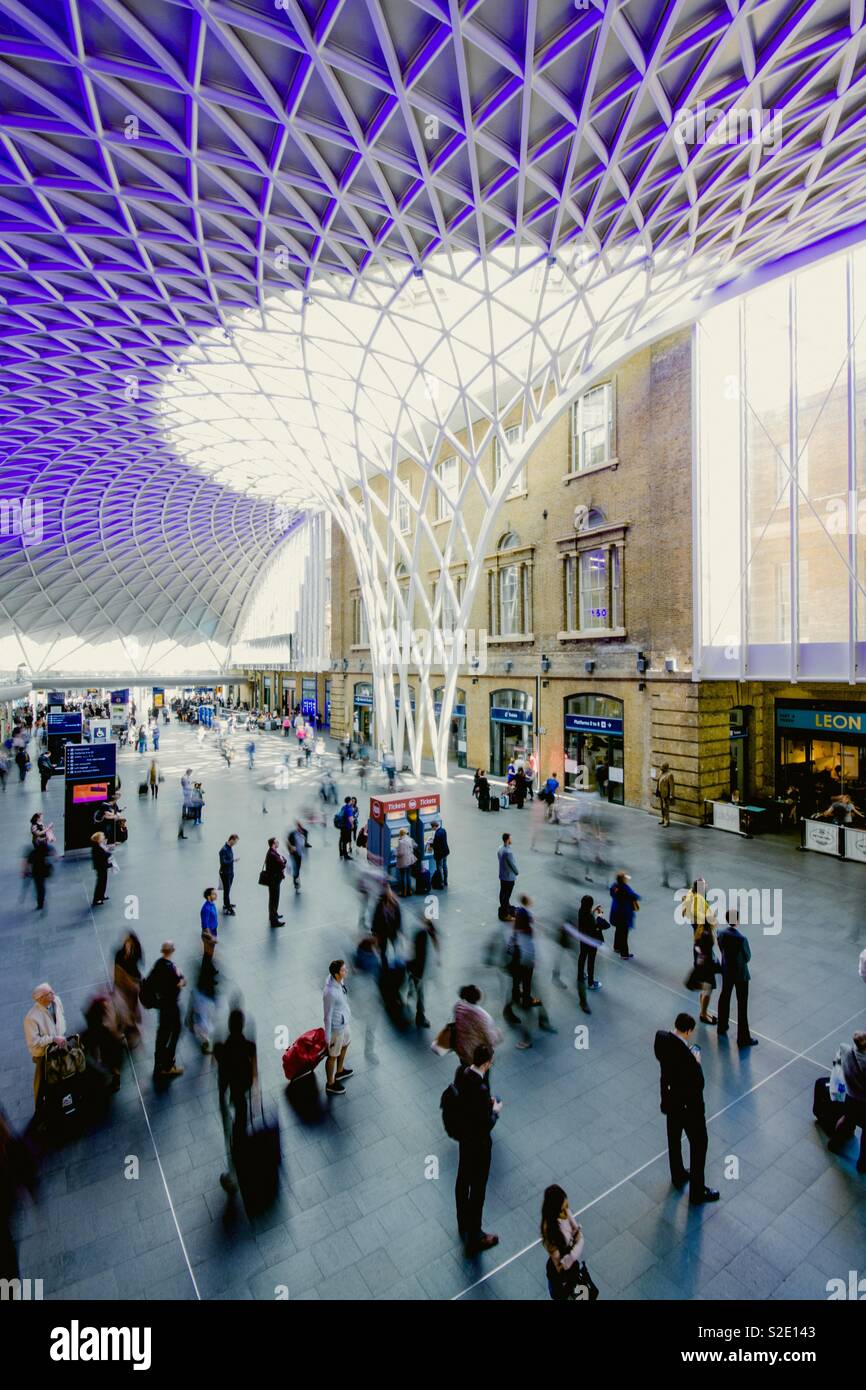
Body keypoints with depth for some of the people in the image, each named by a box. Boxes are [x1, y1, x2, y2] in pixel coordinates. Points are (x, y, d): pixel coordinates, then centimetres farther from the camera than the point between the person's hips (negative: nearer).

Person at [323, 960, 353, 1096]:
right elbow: (327, 1016, -25)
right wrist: (327, 1037, -13)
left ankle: (339, 1071, 57)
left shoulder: (337, 979, -14)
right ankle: (331, 1084, 42)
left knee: (345, 1045, 31)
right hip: (336, 1026, -8)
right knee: (333, 1055, 17)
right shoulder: (330, 992, -39)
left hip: (344, 1021, 8)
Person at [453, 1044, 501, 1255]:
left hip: (464, 1132, 8)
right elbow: (486, 1126, -28)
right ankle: (474, 1238, 34)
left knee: (463, 1179, 27)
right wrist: (495, 1110, -10)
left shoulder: (461, 1072, -15)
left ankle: (463, 1223, 51)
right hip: (478, 1142, -8)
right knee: (478, 1189, 14)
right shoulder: (481, 1089, -37)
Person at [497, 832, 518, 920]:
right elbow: (513, 864, -22)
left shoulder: (500, 848, -2)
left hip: (502, 875, 8)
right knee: (507, 896, 4)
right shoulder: (508, 852, -31)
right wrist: (517, 872, -1)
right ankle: (505, 915, 16)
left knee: (502, 893, 21)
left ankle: (503, 909, 38)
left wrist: (515, 871, 12)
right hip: (509, 877, -8)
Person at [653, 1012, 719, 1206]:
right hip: (688, 1106, -7)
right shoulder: (686, 1056, -38)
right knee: (699, 1145, 19)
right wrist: (696, 1062, -13)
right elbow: (699, 1084, -27)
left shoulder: (661, 1037, -18)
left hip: (670, 1099, 7)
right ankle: (697, 1192, 35)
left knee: (674, 1139, 28)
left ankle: (678, 1176, 50)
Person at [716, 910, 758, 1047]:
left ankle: (722, 1027, 40)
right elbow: (748, 957, -13)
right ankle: (743, 1038, 18)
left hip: (726, 971, 6)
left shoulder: (721, 933, -11)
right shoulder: (741, 939, -29)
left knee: (724, 997, 22)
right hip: (740, 974, -6)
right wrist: (741, 961, 7)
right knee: (742, 1005, 7)